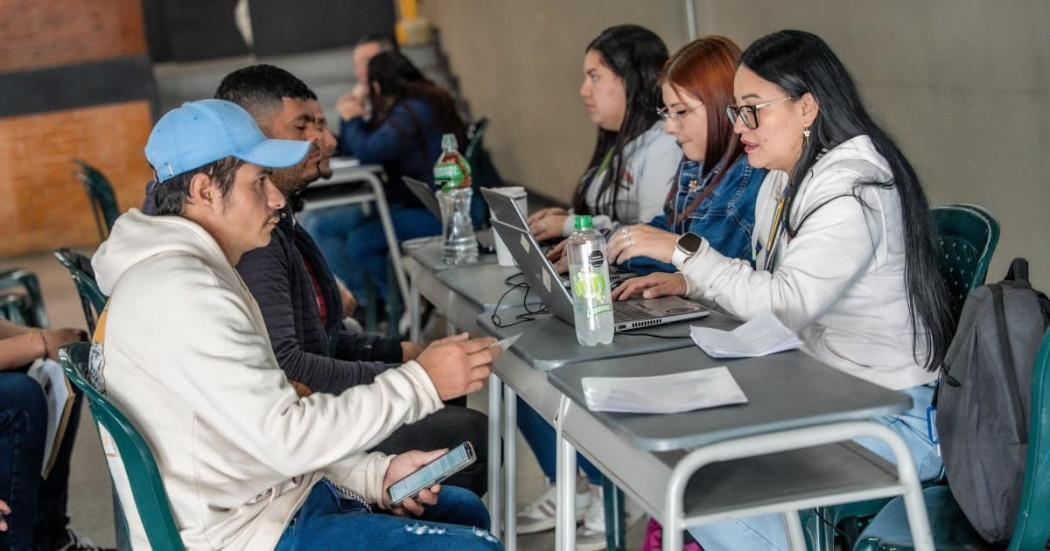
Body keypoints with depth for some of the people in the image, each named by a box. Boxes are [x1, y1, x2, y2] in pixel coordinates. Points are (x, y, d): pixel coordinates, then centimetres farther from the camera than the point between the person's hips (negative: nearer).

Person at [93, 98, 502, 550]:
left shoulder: (192, 271, 11)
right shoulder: (181, 293, -23)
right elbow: (286, 436, -26)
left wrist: (376, 474, 2)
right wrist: (421, 382, -20)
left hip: (259, 498, 11)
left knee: (465, 512, 21)